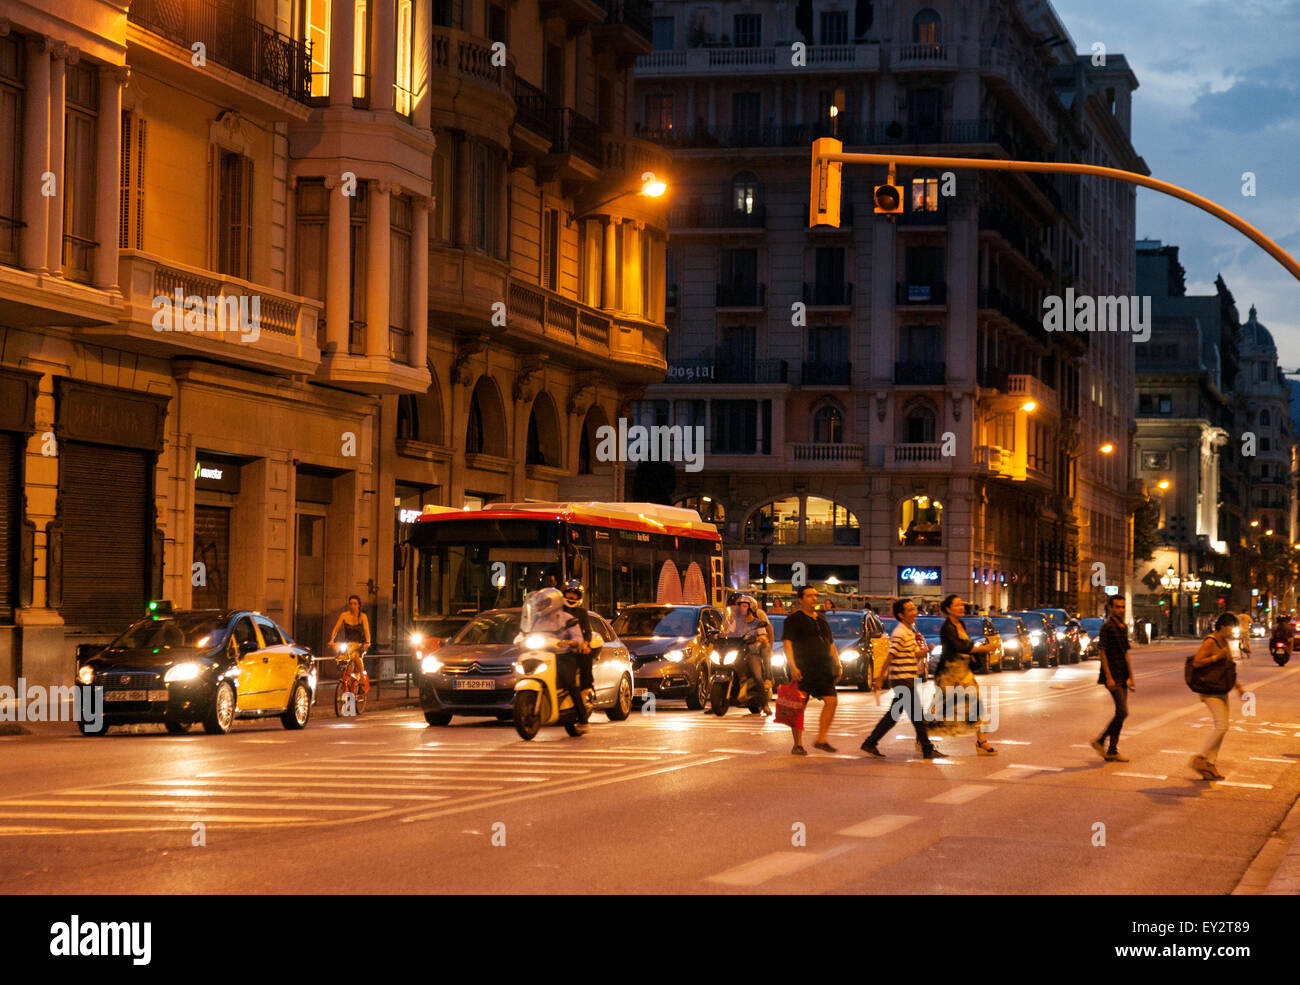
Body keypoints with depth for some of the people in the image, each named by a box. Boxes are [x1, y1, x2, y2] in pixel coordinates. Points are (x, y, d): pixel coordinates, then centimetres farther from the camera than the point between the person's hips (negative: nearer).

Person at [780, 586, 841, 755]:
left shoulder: (821, 619, 20)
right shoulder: (794, 619, -1)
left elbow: (831, 644, 27)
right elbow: (786, 643, -10)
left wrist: (838, 664, 17)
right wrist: (793, 667, -21)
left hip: (823, 669, 6)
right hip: (802, 670, -6)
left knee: (831, 701, -5)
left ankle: (821, 739, 4)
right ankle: (798, 744, 4)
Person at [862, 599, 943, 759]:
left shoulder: (910, 631, 15)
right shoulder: (900, 634, -15)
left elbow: (916, 655, 19)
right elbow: (890, 657, -17)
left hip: (909, 680, 10)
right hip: (903, 680, -10)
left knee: (894, 715, 12)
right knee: (917, 716, -4)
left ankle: (870, 743, 16)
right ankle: (927, 749, 2)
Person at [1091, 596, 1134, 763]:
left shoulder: (1124, 628, 15)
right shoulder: (1107, 627, -11)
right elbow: (1102, 652, -14)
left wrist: (1130, 676, 18)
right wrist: (1109, 678, -18)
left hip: (1122, 676, 8)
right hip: (1112, 675, -8)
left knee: (1121, 713, 8)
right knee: (1122, 712, -12)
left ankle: (1112, 750, 13)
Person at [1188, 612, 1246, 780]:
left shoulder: (1225, 643, 15)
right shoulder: (1210, 642, -13)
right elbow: (1196, 662, -22)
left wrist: (1238, 687, 20)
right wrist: (1217, 657, -25)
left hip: (1222, 691, 9)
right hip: (1211, 690, -9)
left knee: (1221, 727, 6)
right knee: (1222, 725, -16)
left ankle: (1210, 765, 10)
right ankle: (1200, 758, -9)